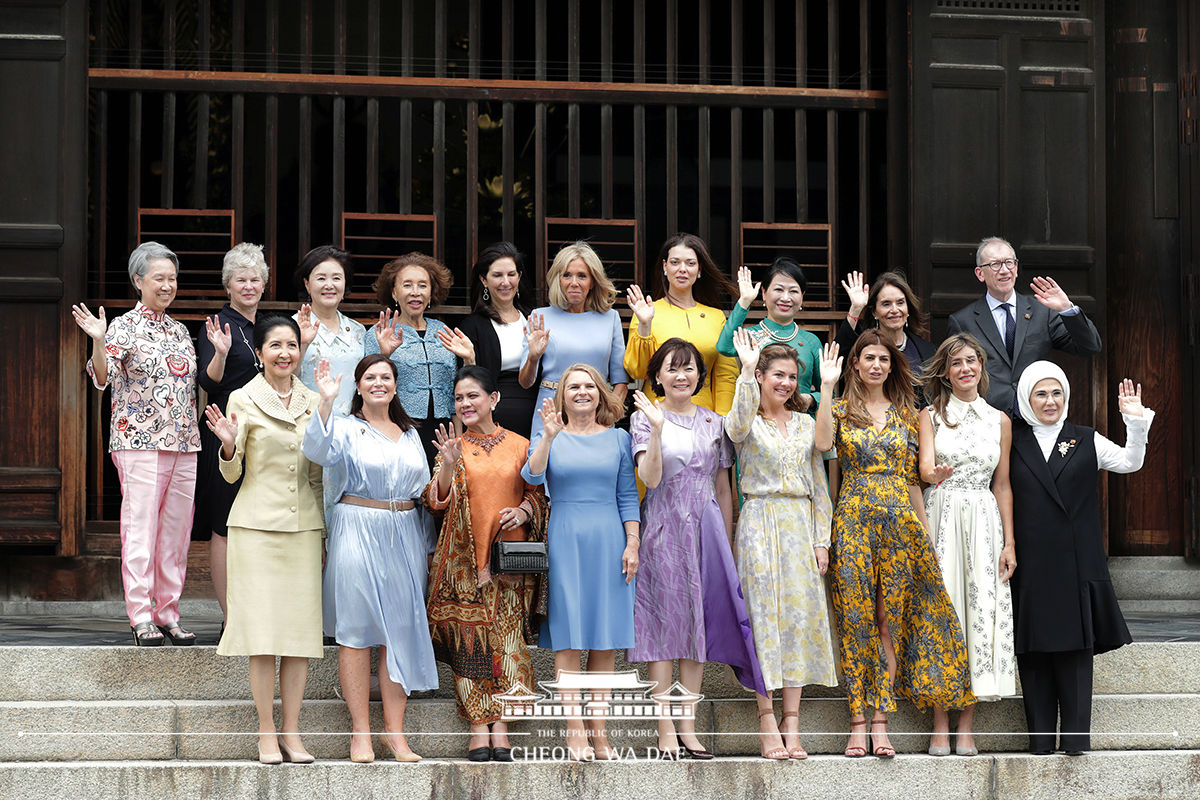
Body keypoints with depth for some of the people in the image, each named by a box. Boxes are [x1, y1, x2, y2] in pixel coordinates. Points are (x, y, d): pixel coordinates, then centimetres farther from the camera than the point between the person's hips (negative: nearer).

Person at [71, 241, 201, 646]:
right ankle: (141, 616, -3)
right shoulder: (124, 327, -3)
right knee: (141, 528, -7)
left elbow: (198, 384, 21)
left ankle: (168, 613, 12)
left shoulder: (180, 331, 16)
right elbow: (102, 377, -15)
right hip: (140, 442, -6)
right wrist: (98, 342, -31)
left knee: (176, 530, 6)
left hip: (184, 443, 6)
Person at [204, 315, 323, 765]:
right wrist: (228, 444, -22)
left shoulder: (312, 402, 11)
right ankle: (266, 733, 0)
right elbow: (232, 474, -1)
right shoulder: (244, 400, 0)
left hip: (304, 525, 4)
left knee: (301, 627, 2)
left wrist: (323, 529, 15)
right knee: (263, 628, -6)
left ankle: (292, 732, 7)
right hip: (257, 524, -4)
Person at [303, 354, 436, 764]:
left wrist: (424, 544, 16)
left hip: (403, 537, 5)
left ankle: (394, 730, 7)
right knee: (356, 630, -3)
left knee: (399, 631, 3)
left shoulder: (410, 433, 16)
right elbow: (318, 450, -22)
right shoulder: (346, 427, 0)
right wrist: (326, 402, -32)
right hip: (357, 533, -5)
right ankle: (360, 731, 1)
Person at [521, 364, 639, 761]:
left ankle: (598, 729, 7)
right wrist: (549, 436, -23)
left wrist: (633, 543, 1)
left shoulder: (618, 438, 11)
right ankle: (574, 730, -2)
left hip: (608, 540, 2)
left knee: (604, 640, 2)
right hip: (564, 539, -2)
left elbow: (628, 496, 10)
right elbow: (532, 476, -10)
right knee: (568, 638, -5)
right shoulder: (549, 437, 7)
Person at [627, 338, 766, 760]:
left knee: (700, 623, 2)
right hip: (664, 528, -4)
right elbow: (651, 477, -12)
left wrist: (728, 543, 12)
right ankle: (666, 729, -3)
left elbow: (723, 487, 14)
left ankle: (689, 726, 7)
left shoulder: (714, 422, 12)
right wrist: (657, 427, -23)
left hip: (707, 526, 4)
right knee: (665, 621, -5)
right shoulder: (644, 418, 1)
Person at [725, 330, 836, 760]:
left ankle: (792, 725, 1)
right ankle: (768, 724, -5)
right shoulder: (747, 423, 1)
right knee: (764, 614, -6)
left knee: (800, 615, 0)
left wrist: (821, 539, 5)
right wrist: (747, 369, -34)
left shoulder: (805, 424, 13)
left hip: (801, 526, 4)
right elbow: (739, 422, -26)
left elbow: (819, 485, 13)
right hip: (760, 525, -4)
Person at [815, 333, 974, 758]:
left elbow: (913, 478, 14)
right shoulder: (842, 409, 6)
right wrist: (827, 386, -16)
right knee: (856, 619, -3)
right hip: (854, 521, -2)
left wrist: (925, 527, 9)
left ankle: (880, 718, 1)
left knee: (891, 619, -1)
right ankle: (858, 721, -1)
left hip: (900, 520, 2)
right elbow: (823, 442, -17)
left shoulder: (906, 413, 13)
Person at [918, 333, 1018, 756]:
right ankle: (940, 725, -2)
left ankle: (966, 726, 1)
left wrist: (1009, 542, 7)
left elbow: (1002, 486, 13)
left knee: (980, 612, -4)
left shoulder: (999, 420, 12)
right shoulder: (930, 416, 5)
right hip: (939, 519, -2)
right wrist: (935, 475, -34)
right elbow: (924, 466, -10)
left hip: (984, 523, 2)